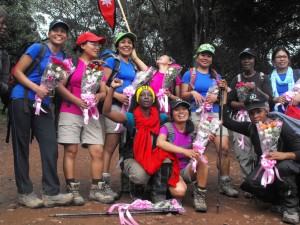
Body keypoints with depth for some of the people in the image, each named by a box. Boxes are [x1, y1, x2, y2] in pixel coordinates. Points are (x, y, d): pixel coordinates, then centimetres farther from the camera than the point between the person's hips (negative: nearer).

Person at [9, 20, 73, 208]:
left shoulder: (64, 59, 13)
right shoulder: (38, 48, -2)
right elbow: (17, 72, -6)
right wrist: (36, 88, -17)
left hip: (43, 104, 5)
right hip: (22, 100, -5)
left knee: (51, 146, -4)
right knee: (22, 147, 0)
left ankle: (51, 193, 0)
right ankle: (25, 192, 8)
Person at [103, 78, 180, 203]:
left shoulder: (160, 118, 3)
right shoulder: (131, 118, -8)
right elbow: (107, 112, -19)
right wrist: (112, 88, -26)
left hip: (153, 157, 3)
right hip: (133, 158, -2)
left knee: (166, 160, -30)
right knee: (140, 175, -33)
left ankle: (159, 196, -10)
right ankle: (137, 194, 6)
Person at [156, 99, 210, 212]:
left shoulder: (192, 129, 4)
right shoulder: (167, 127, -10)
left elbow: (197, 151, 4)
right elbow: (160, 142, -30)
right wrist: (184, 151, -38)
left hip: (187, 170, 4)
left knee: (203, 158, -25)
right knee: (179, 191, -33)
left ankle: (199, 197, -12)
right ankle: (170, 188, 6)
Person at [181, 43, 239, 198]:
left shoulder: (216, 76, 20)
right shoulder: (190, 74, 11)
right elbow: (183, 95, 7)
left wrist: (216, 97, -4)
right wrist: (193, 93, -13)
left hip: (215, 114, 2)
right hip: (196, 114, -2)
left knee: (224, 148, -11)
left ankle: (225, 184, -1)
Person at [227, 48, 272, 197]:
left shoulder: (263, 78, 11)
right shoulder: (236, 80, 17)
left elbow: (268, 99, 0)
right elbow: (230, 102, 11)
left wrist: (255, 88, -14)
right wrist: (244, 104, -7)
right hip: (241, 120, 2)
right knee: (243, 154, -5)